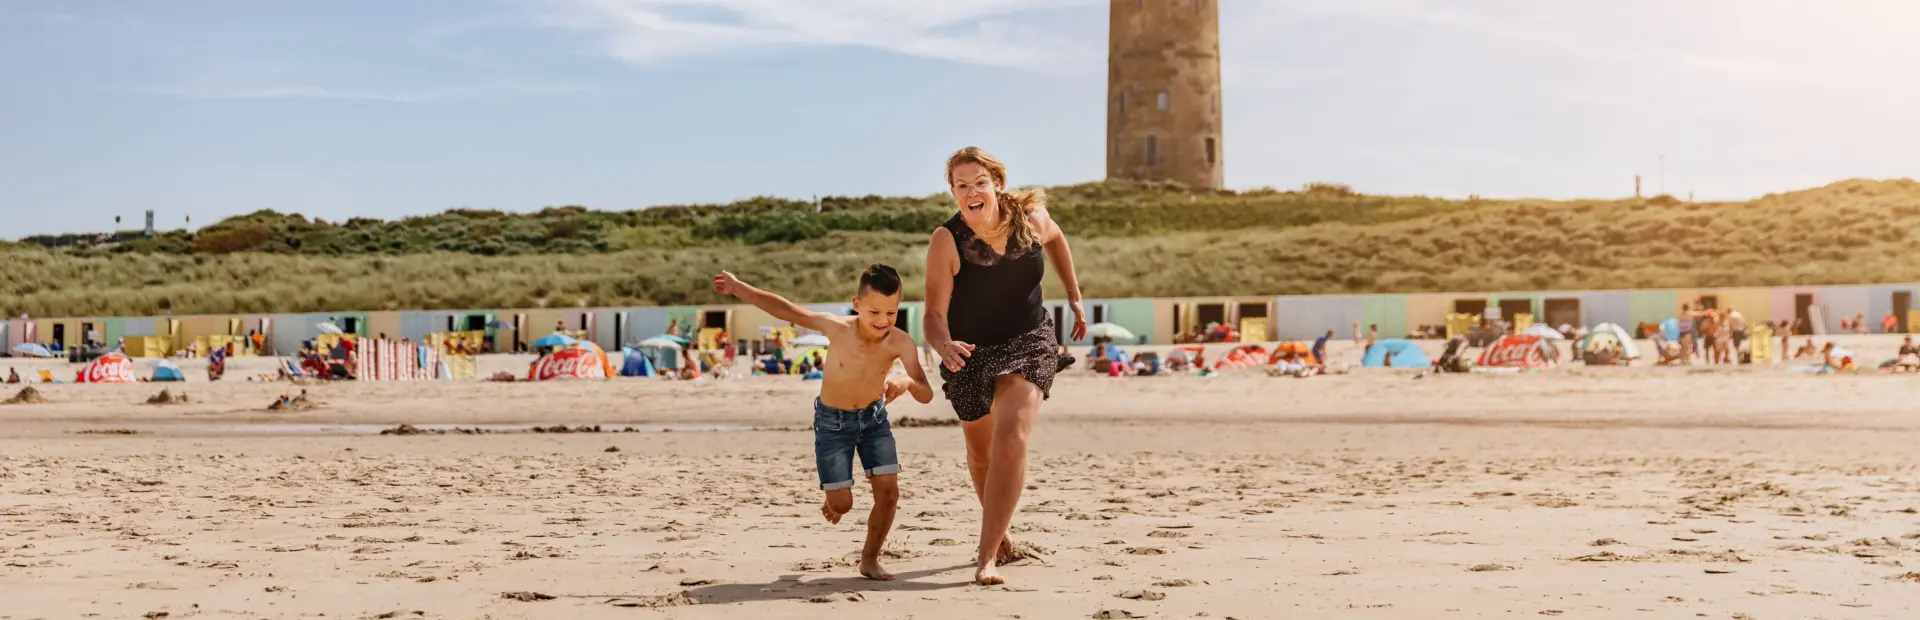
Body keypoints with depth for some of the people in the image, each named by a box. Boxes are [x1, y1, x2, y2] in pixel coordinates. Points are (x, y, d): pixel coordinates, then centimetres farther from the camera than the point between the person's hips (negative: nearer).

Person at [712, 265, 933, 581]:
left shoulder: (900, 342, -24)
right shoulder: (837, 328, -28)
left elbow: (927, 395, -27)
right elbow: (784, 309, -18)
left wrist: (907, 382, -50)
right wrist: (738, 288, -14)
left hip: (874, 418, 2)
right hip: (832, 423, -2)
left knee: (888, 491, -9)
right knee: (842, 504, -3)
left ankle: (870, 560, 15)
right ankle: (831, 502, 38)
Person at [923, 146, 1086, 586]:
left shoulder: (1031, 216, -15)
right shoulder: (946, 241, -23)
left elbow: (1055, 238, 11)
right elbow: (934, 315, -27)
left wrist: (1074, 296, 12)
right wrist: (943, 345, -48)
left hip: (1028, 341, 0)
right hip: (970, 351, 1)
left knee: (1011, 438, -23)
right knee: (981, 455, 17)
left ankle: (987, 556, -21)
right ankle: (1000, 533, 46)